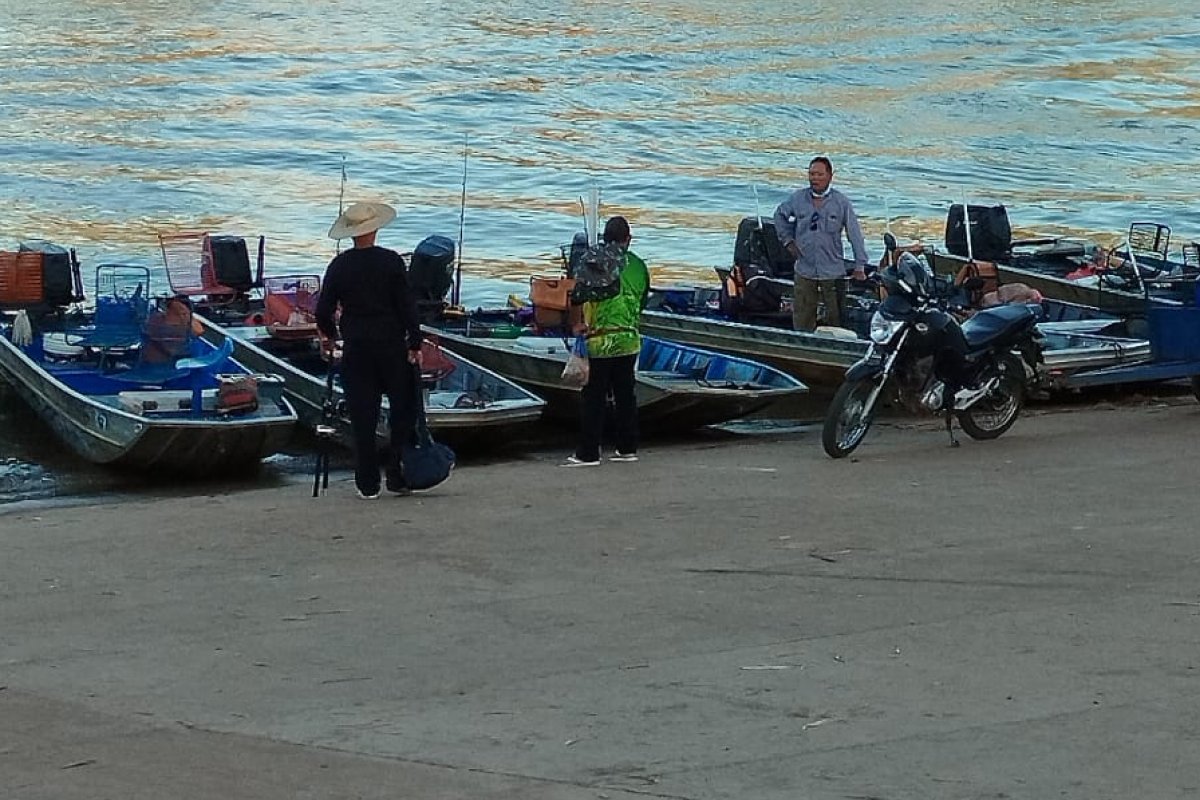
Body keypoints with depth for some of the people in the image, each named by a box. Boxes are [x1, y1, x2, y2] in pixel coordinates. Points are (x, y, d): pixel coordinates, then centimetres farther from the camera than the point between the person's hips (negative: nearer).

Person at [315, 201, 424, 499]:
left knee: (363, 418, 5)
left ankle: (368, 484, 6)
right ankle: (398, 477, 10)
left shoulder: (339, 266, -2)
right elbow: (407, 306, -8)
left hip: (356, 349, 2)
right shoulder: (391, 261, -7)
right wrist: (414, 344, -3)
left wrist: (332, 334, 20)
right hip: (392, 346, -2)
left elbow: (323, 312, 1)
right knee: (403, 410, 11)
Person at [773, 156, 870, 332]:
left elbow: (855, 235, -3)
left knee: (836, 317, 3)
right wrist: (787, 240, 12)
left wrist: (860, 266, -5)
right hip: (804, 271, 2)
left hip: (833, 272, -2)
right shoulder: (797, 198, 2)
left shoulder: (841, 202, -5)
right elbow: (780, 215, 22)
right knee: (802, 320, 6)